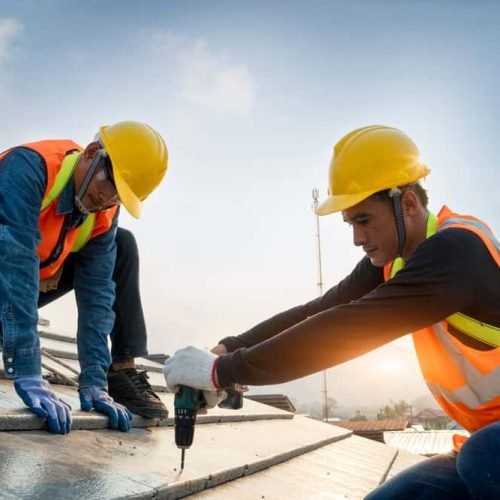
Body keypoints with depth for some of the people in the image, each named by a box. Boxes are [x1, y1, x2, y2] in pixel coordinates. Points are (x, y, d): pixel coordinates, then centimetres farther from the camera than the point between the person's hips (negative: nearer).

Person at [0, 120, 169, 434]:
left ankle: (121, 372, -3)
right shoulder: (29, 167, -32)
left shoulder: (104, 214, -11)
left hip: (33, 285, 6)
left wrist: (94, 381, -20)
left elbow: (97, 293, -13)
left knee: (122, 245, -4)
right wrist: (27, 374, -46)